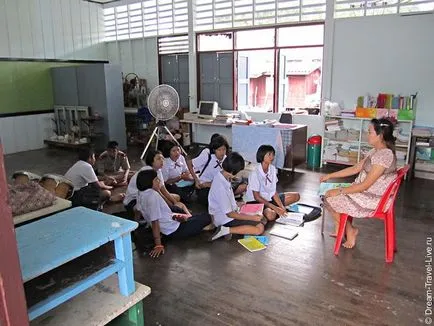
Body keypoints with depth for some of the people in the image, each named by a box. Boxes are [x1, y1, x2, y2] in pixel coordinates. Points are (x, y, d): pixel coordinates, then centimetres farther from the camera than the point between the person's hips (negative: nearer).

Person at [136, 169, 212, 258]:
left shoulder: (141, 195, 2)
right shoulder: (153, 196, -26)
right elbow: (155, 221, -30)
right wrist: (158, 245, -30)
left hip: (166, 231, 10)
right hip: (173, 231, -10)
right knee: (206, 217, -3)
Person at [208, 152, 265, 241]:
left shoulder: (220, 176, -2)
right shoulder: (221, 188, -30)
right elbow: (230, 214, -23)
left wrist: (237, 204, 15)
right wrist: (253, 218, -17)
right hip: (225, 219, -10)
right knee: (260, 228, -16)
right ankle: (227, 230, -15)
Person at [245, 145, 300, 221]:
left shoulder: (272, 169, -1)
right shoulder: (255, 173, -22)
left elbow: (274, 192, 0)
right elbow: (257, 197, -20)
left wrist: (281, 206, -13)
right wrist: (275, 207, -24)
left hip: (269, 198, 8)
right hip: (255, 201, -8)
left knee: (296, 196, 3)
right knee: (271, 215, -38)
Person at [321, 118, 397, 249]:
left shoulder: (384, 155, -26)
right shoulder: (375, 151, 5)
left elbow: (365, 185, -26)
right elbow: (355, 169, 11)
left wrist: (339, 191, -19)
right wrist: (330, 176, 9)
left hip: (372, 199, -10)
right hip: (366, 192, 10)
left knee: (330, 199, -6)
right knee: (332, 193, 10)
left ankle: (350, 230, 12)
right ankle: (339, 229, 17)